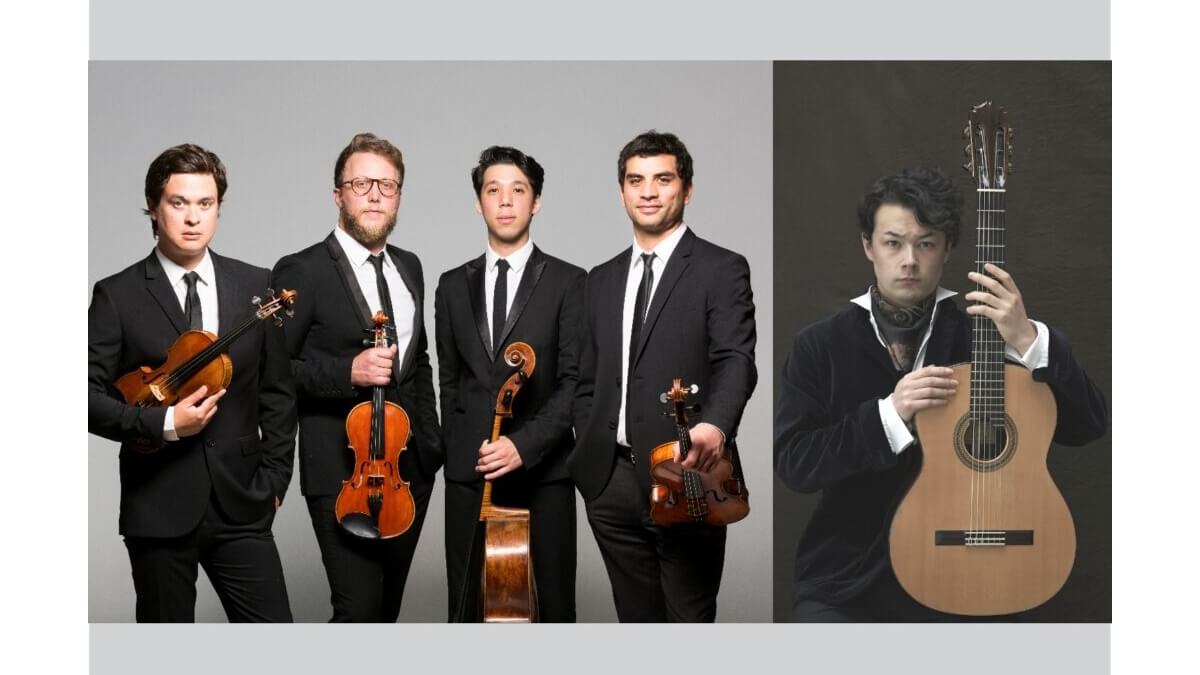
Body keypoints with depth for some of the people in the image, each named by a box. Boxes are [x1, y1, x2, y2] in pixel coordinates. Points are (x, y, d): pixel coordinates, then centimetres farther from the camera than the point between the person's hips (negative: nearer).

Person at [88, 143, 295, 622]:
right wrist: (163, 424, -17)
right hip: (157, 507, -2)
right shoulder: (117, 296, -2)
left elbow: (278, 393, 9)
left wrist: (271, 480, 4)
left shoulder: (255, 287, 6)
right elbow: (91, 394, -5)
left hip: (241, 505, 2)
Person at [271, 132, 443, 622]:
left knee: (386, 608, 12)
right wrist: (347, 372, -22)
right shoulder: (301, 271, -7)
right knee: (359, 609, -14)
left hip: (410, 468, 7)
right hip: (342, 473, -6)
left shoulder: (409, 267, 14)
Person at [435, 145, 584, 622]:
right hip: (468, 474, 3)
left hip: (543, 472, -3)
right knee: (469, 608, 3)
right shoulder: (453, 286, 14)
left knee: (551, 608, -1)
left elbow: (576, 380, -5)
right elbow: (448, 381, 17)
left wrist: (524, 445, -16)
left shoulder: (568, 282, 2)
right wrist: (460, 453, 7)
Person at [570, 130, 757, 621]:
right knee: (637, 617, 13)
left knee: (689, 619, -1)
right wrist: (587, 459, 11)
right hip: (611, 483, 6)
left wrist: (715, 425, -33)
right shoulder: (602, 280, 17)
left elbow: (736, 360, -15)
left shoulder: (721, 269, -1)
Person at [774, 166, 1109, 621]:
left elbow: (1087, 426, -5)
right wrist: (889, 413, -20)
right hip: (843, 584, 0)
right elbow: (791, 463, -8)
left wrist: (1027, 341, -21)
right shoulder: (820, 346, 1)